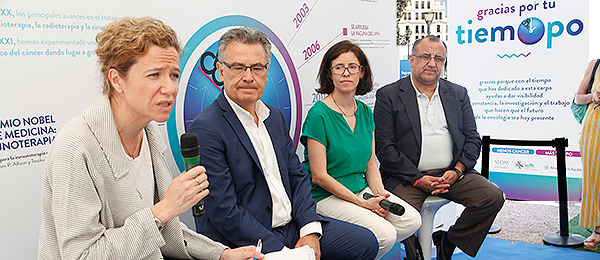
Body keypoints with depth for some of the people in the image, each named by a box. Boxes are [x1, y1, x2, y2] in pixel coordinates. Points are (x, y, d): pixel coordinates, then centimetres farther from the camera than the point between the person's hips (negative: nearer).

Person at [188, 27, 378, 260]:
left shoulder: (275, 116, 11)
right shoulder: (205, 129, -14)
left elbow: (298, 177, 11)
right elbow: (225, 212, -18)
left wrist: (310, 230, -4)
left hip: (292, 225, 8)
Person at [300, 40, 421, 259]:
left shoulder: (365, 112, 8)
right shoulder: (319, 115, -15)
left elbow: (371, 163, 12)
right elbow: (319, 176, -16)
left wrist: (380, 193, -7)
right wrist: (362, 203, -16)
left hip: (361, 189, 7)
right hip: (326, 196, -7)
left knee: (412, 220, -9)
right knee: (385, 234, -23)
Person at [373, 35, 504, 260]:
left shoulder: (458, 94, 15)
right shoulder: (388, 95, 1)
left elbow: (473, 140, 11)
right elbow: (383, 147, -5)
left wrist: (457, 171, -7)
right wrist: (417, 179, -13)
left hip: (452, 173, 4)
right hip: (408, 175, -4)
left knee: (493, 197, -16)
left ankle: (448, 241, 4)